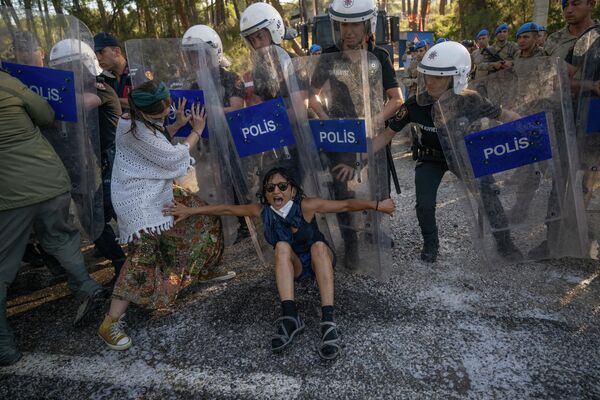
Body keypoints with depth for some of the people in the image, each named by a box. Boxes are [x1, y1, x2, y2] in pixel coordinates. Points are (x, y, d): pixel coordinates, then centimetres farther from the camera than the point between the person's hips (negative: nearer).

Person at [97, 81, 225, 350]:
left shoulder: (144, 122, 3)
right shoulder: (136, 132, -25)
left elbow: (158, 142, 22)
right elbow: (173, 157, -17)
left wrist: (178, 125, 9)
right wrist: (197, 131, -4)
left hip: (157, 192, 10)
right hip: (139, 201, -10)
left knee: (200, 219, 16)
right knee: (145, 253, -16)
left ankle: (202, 271, 38)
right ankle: (111, 322, -7)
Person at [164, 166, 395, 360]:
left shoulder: (307, 206, -23)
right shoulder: (263, 211, -14)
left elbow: (346, 205, -23)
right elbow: (227, 209, -8)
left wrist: (377, 206, -27)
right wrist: (190, 211, -6)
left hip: (320, 262, -2)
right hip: (293, 267, 2)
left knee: (319, 245, -34)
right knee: (282, 246, -28)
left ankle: (328, 321, -47)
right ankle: (289, 317, -39)